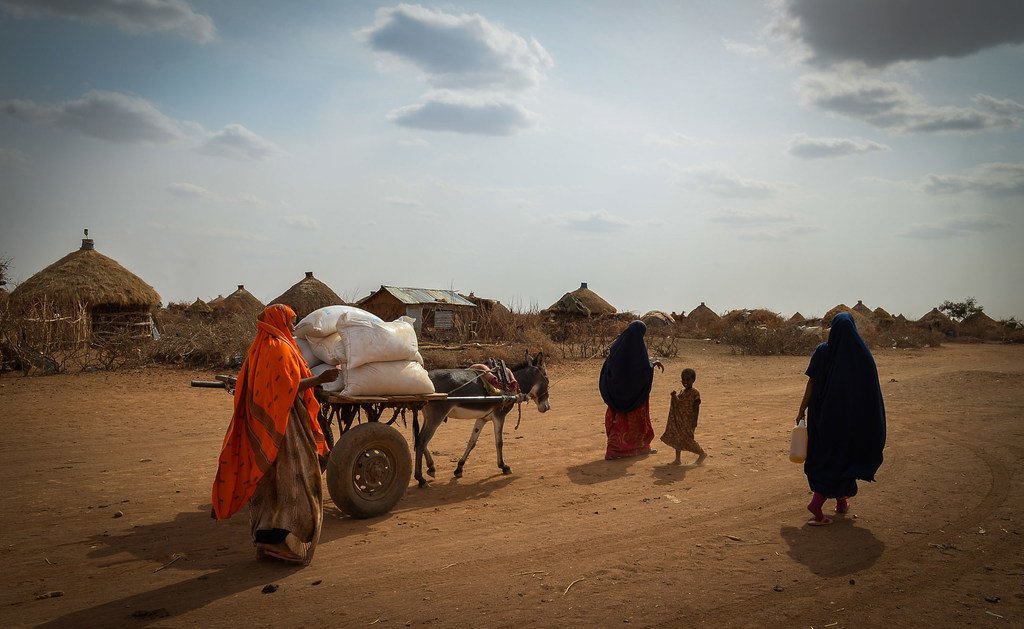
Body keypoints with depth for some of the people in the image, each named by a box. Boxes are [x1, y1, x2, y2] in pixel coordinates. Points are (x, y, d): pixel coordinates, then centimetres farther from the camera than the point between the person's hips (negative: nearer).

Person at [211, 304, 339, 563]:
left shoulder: (257, 348, 15)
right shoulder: (279, 347, -14)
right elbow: (290, 386, -21)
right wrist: (320, 379, -17)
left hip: (261, 424, 9)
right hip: (284, 424, -9)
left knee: (267, 480, 13)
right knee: (294, 481, -4)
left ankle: (264, 541, 19)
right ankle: (285, 544, -5)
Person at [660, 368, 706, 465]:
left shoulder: (695, 393, -11)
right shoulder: (681, 392, 11)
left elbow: (696, 408, -13)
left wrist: (695, 421, -17)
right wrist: (674, 397, -1)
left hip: (688, 420, -7)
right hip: (679, 420, 7)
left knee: (687, 438, -6)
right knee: (677, 438, 8)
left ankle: (702, 453, 14)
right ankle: (678, 459, 16)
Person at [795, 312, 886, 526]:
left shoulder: (822, 351, -6)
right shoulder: (862, 354, -7)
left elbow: (811, 384, -8)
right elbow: (871, 390, -5)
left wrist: (802, 410, 0)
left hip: (824, 412, 1)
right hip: (850, 415, -1)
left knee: (827, 454, 18)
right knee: (843, 456, 7)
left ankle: (841, 501, 29)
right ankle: (817, 502, -6)